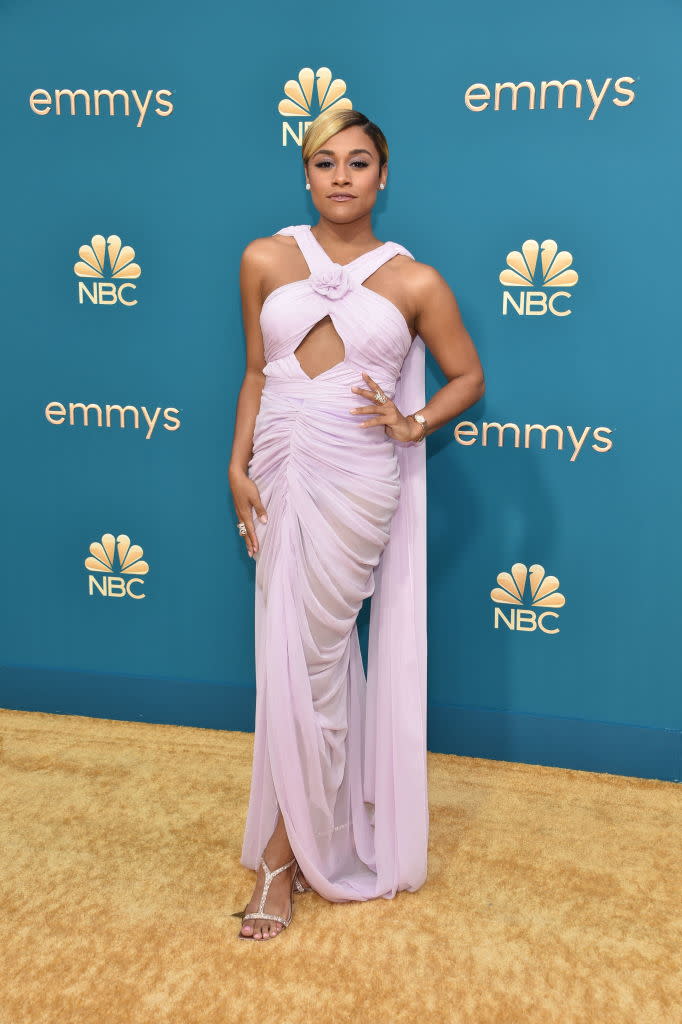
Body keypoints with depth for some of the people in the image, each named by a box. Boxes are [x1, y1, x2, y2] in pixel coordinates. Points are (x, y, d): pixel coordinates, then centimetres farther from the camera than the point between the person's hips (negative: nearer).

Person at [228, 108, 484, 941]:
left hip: (357, 482, -3)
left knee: (306, 659, -1)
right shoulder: (265, 260, 6)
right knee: (305, 657, 9)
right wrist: (238, 466, 3)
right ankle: (308, 837, 28)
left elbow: (467, 377, 11)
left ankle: (283, 852, 14)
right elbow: (256, 374, 11)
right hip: (280, 472, 3)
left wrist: (410, 424, -4)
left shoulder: (415, 283, 0)